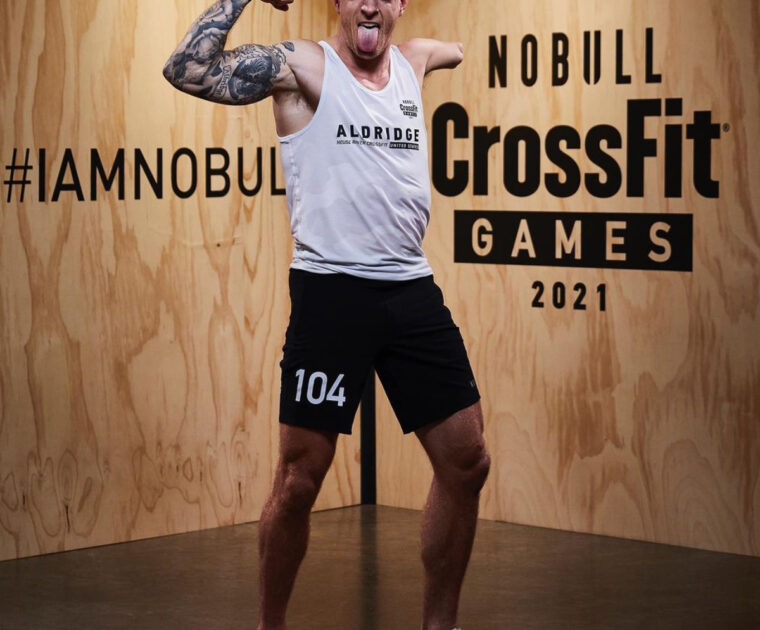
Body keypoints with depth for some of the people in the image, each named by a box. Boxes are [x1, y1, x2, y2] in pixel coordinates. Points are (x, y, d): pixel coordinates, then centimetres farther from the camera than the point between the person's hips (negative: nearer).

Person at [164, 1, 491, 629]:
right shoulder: (304, 66, -4)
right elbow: (187, 70, -17)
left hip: (413, 291, 6)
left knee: (467, 464, 7)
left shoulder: (412, 62, 13)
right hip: (331, 292, -6)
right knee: (299, 481, -2)